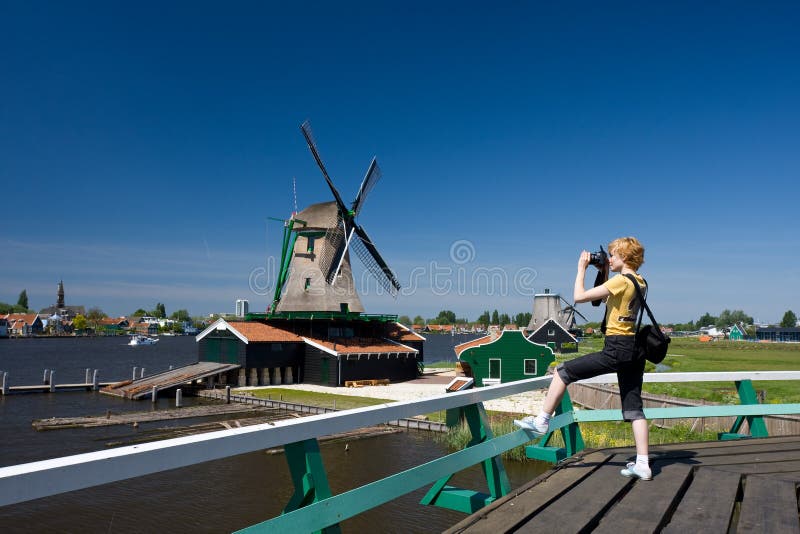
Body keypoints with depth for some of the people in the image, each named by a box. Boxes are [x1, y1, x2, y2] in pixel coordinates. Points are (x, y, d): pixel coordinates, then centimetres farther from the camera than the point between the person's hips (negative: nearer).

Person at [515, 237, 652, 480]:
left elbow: (579, 296, -15)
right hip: (635, 350, 9)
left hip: (616, 349, -9)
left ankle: (541, 421, 8)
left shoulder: (620, 281, -13)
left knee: (563, 371, 2)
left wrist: (582, 268, -3)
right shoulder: (640, 283, 14)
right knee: (634, 407, 10)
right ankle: (642, 464, 10)